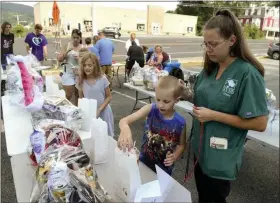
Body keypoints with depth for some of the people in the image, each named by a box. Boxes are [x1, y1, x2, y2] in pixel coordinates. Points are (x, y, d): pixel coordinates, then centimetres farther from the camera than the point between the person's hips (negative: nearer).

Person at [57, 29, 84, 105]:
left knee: (78, 94, 10)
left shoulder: (83, 48, 2)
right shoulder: (67, 46, 2)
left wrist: (80, 58, -17)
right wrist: (67, 51, -15)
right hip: (68, 73, -1)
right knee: (68, 96, 0)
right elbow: (59, 59, -3)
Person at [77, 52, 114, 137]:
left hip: (103, 112, -2)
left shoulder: (102, 79, -12)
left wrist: (99, 109, -16)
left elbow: (109, 97, -6)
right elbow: (81, 98, 7)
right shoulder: (81, 81, -5)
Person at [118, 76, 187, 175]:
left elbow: (181, 144, 0)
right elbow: (124, 121, -28)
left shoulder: (180, 122, -18)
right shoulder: (151, 109, -20)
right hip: (144, 161, 1)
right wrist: (125, 130, -51)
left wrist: (175, 156, -20)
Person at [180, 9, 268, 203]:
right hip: (201, 148, 6)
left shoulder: (248, 74, -21)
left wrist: (214, 116, -24)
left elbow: (260, 123, -21)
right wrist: (186, 95, -7)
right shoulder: (210, 68, -1)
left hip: (221, 157, -6)